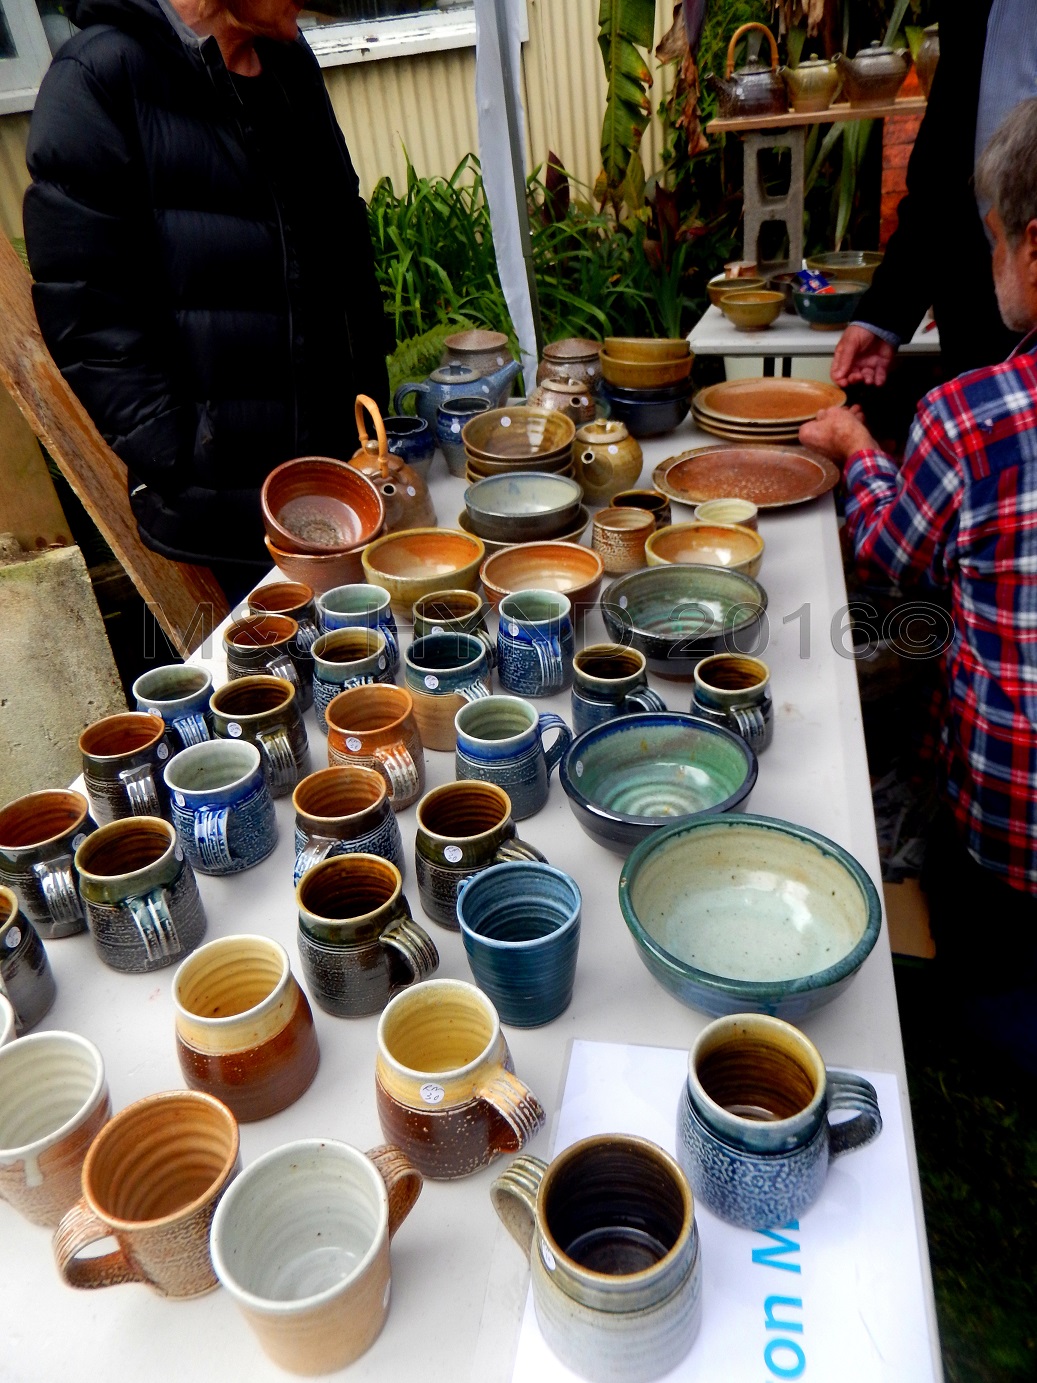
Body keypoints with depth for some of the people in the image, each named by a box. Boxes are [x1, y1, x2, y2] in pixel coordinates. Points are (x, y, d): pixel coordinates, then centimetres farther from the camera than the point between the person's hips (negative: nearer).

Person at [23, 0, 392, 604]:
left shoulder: (291, 63, 15)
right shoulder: (102, 73, -9)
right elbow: (84, 304, -13)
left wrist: (374, 411, 11)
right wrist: (183, 475, -18)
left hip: (344, 461, 7)